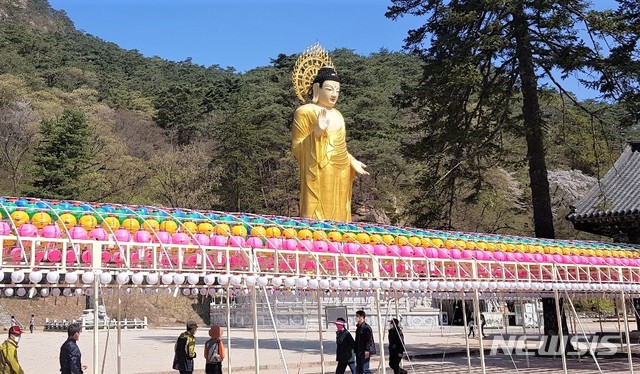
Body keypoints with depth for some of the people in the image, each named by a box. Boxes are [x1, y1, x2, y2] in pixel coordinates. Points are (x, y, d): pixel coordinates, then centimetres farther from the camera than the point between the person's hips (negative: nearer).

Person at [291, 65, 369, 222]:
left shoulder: (336, 114, 16)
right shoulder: (305, 112, -5)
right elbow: (297, 149, -10)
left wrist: (352, 161, 10)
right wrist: (317, 132, -23)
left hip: (341, 177, 7)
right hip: (319, 177, -7)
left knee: (338, 218, 7)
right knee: (319, 219, -8)